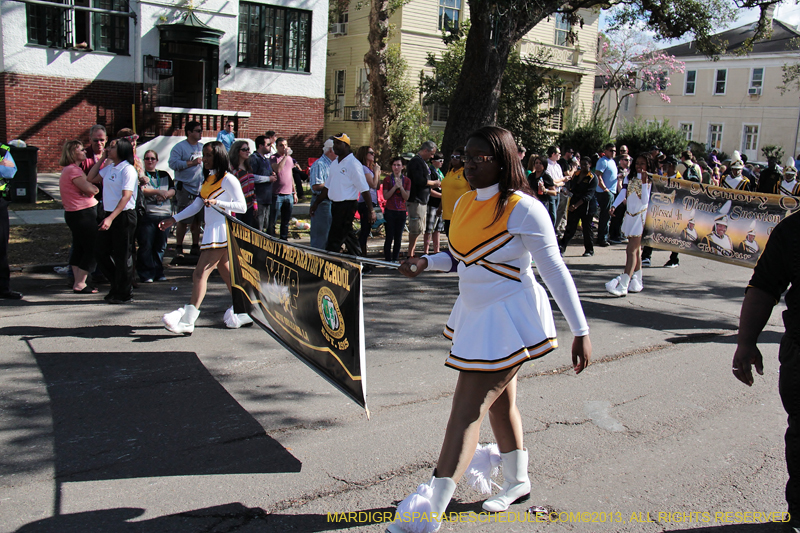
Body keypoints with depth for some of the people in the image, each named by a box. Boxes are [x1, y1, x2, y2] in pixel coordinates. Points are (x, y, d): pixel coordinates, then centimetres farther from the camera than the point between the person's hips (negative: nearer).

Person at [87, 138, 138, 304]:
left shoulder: (128, 169, -14)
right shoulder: (109, 168, 12)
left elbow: (126, 197, -21)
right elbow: (91, 178, 20)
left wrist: (111, 218, -28)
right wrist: (102, 159, 12)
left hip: (124, 216, -8)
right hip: (109, 215, 9)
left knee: (122, 256, 0)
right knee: (101, 252, 12)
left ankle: (125, 294, 12)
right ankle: (116, 286, 27)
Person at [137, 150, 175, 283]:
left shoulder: (164, 175, 21)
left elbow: (173, 191, 10)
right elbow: (141, 190, -8)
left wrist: (165, 194, -10)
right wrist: (158, 192, -14)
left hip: (165, 214, 4)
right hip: (147, 214, -4)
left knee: (161, 246, 4)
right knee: (146, 245, -6)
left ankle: (158, 272, 13)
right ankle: (146, 274, 0)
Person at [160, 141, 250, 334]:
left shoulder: (227, 179, -8)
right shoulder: (208, 179, 17)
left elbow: (242, 207, -13)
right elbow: (196, 205, 19)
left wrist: (217, 202, -24)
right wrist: (173, 219, 13)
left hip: (221, 230, -9)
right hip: (212, 230, 9)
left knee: (201, 273, -12)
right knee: (224, 271, 13)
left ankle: (188, 320, -12)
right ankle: (243, 312, 22)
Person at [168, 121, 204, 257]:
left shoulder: (202, 147, 16)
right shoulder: (179, 147, -5)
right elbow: (173, 163, -17)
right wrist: (191, 163, -17)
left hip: (200, 189, 6)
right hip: (185, 188, -6)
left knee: (197, 220, 9)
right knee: (183, 220, -5)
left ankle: (195, 246, 20)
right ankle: (178, 248, 6)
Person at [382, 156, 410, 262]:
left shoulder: (407, 180, 7)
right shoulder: (387, 179, 2)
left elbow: (406, 197, -1)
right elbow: (385, 196, -6)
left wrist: (401, 187, -15)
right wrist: (395, 187, -16)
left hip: (401, 212, 2)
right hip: (390, 211, -2)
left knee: (398, 238, 5)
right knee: (389, 237, -5)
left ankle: (395, 260, 14)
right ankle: (388, 260, -1)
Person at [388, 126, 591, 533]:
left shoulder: (523, 209, -18)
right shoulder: (464, 203, 5)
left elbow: (555, 270, -16)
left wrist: (581, 331, -15)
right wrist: (425, 263, -1)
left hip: (507, 321, -8)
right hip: (475, 314, 8)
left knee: (466, 411, -7)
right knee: (500, 402, 21)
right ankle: (517, 483, 42)